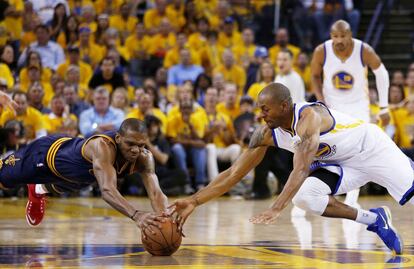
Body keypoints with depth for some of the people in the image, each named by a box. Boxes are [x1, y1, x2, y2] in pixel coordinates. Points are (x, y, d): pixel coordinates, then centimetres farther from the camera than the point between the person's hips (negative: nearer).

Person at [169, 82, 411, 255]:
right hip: (341, 163, 6)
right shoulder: (266, 135, -16)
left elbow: (301, 169, -49)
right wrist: (194, 201, -23)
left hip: (369, 146, -6)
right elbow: (233, 173, -13)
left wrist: (277, 209, -60)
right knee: (304, 196, -19)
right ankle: (375, 220, -2)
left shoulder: (309, 116, -37)